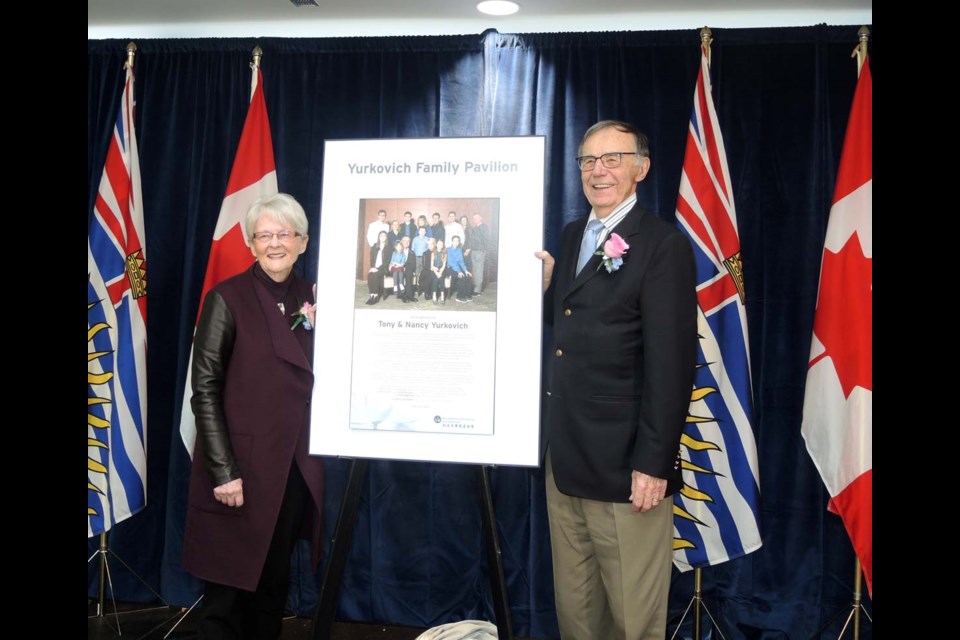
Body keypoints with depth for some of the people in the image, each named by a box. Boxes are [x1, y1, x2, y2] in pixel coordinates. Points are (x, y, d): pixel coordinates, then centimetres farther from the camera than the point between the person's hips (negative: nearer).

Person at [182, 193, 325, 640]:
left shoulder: (310, 298, 8)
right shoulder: (227, 299, -7)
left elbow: (313, 380, 10)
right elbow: (205, 389, -10)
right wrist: (223, 472, -14)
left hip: (295, 470, 5)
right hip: (243, 469, -4)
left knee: (274, 584, 17)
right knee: (228, 590, 6)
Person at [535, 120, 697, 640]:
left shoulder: (663, 246, -11)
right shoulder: (571, 236, 12)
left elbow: (671, 363, -15)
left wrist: (653, 463, -16)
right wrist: (545, 283, -1)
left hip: (624, 464, -7)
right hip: (563, 457, 7)